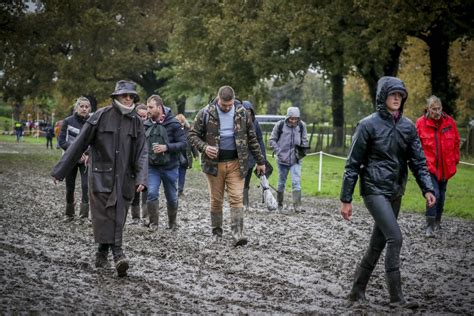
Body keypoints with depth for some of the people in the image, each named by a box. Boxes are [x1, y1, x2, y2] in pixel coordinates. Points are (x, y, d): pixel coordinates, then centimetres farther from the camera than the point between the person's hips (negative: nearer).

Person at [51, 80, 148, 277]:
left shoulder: (136, 122, 8)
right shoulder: (101, 116, -2)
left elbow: (141, 153, 4)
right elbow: (79, 144, 0)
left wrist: (141, 178, -12)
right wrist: (60, 170, 0)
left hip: (124, 178, 3)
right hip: (101, 175, -3)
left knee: (118, 217, -1)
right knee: (104, 214, -11)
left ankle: (103, 252, 8)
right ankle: (117, 253, -13)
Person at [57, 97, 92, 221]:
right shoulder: (68, 121, -2)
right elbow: (61, 141, -4)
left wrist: (88, 154, -14)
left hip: (86, 159, -1)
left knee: (86, 185, -17)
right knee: (70, 188, 7)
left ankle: (84, 214, -14)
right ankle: (69, 214, 24)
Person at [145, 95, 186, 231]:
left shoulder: (173, 124, -9)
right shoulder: (146, 125, 2)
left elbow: (183, 143, -11)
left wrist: (166, 147, -23)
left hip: (170, 167, -2)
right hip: (152, 167, 2)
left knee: (172, 197, 11)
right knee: (151, 193, -15)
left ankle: (172, 223, 31)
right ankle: (153, 223, -2)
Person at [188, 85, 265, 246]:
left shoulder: (242, 113, 2)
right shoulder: (205, 113, -4)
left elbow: (252, 138, 9)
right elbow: (193, 135, 2)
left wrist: (260, 161, 11)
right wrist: (204, 147, -17)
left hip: (236, 163, 0)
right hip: (214, 163, 0)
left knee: (236, 199, -8)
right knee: (216, 200, 6)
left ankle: (238, 233, -13)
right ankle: (217, 232, 18)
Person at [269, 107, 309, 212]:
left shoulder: (301, 126, -2)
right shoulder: (280, 125, -9)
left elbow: (304, 140, 12)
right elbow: (272, 140, -1)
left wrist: (303, 150, -4)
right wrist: (279, 152, -10)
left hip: (296, 160, 0)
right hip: (282, 160, 0)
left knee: (296, 182, -11)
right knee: (281, 183, 12)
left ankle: (297, 206, -13)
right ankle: (279, 204, 28)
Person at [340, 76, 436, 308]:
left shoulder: (408, 126, 6)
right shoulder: (368, 125, -8)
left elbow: (418, 161, 7)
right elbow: (353, 164, -6)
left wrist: (427, 188, -8)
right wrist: (346, 199, -7)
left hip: (395, 193, 6)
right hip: (374, 190, -6)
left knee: (378, 243, 11)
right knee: (395, 238, -16)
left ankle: (357, 291, 23)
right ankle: (396, 296, -10)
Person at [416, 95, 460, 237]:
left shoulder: (449, 122, -1)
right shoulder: (420, 123, -10)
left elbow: (456, 141, 11)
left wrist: (455, 159, 9)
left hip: (445, 167, 4)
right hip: (429, 166, -4)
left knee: (441, 195, 16)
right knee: (434, 194, -17)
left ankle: (437, 221, 37)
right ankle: (430, 227, -11)